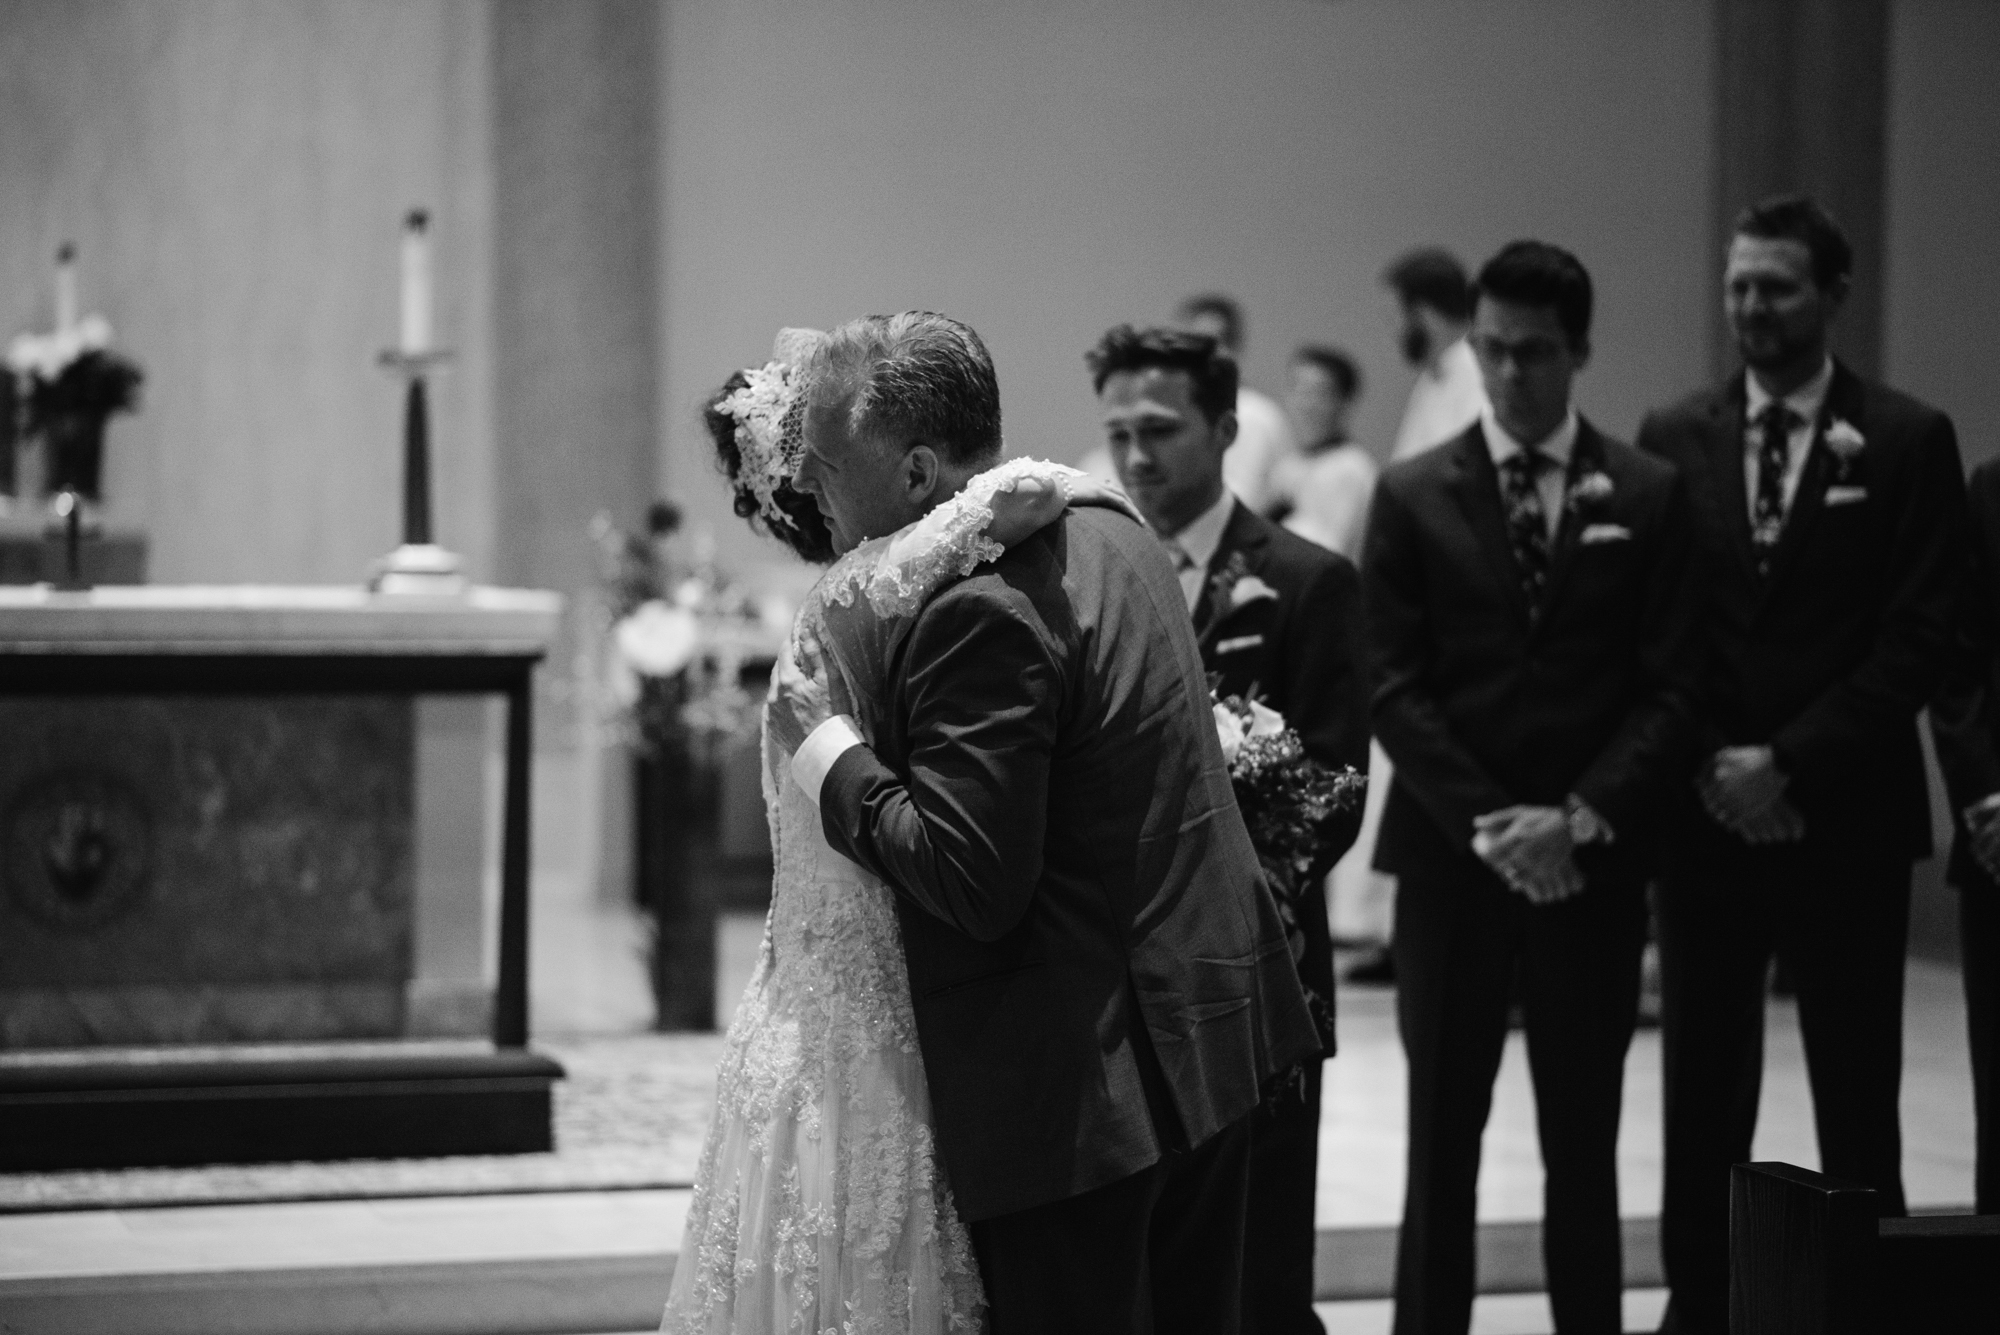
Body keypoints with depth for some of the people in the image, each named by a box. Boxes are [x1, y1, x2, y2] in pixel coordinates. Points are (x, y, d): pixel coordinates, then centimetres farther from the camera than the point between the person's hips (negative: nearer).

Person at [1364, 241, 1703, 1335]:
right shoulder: (1413, 495, 4)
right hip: (1451, 857, 0)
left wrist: (1580, 819, -12)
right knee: (1442, 1141, 2)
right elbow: (1394, 689, -1)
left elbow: (1669, 689, 0)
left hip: (1592, 863, 0)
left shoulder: (1648, 496, 4)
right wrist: (1485, 824, -11)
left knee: (1584, 1145, 6)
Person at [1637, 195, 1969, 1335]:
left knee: (1858, 1106, 0)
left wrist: (1791, 763, -11)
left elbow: (1920, 638, -5)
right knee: (1702, 1102, 5)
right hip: (1708, 815, 2)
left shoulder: (1908, 442, 0)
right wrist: (1709, 766, -6)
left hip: (1846, 820, -2)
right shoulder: (1673, 440, 8)